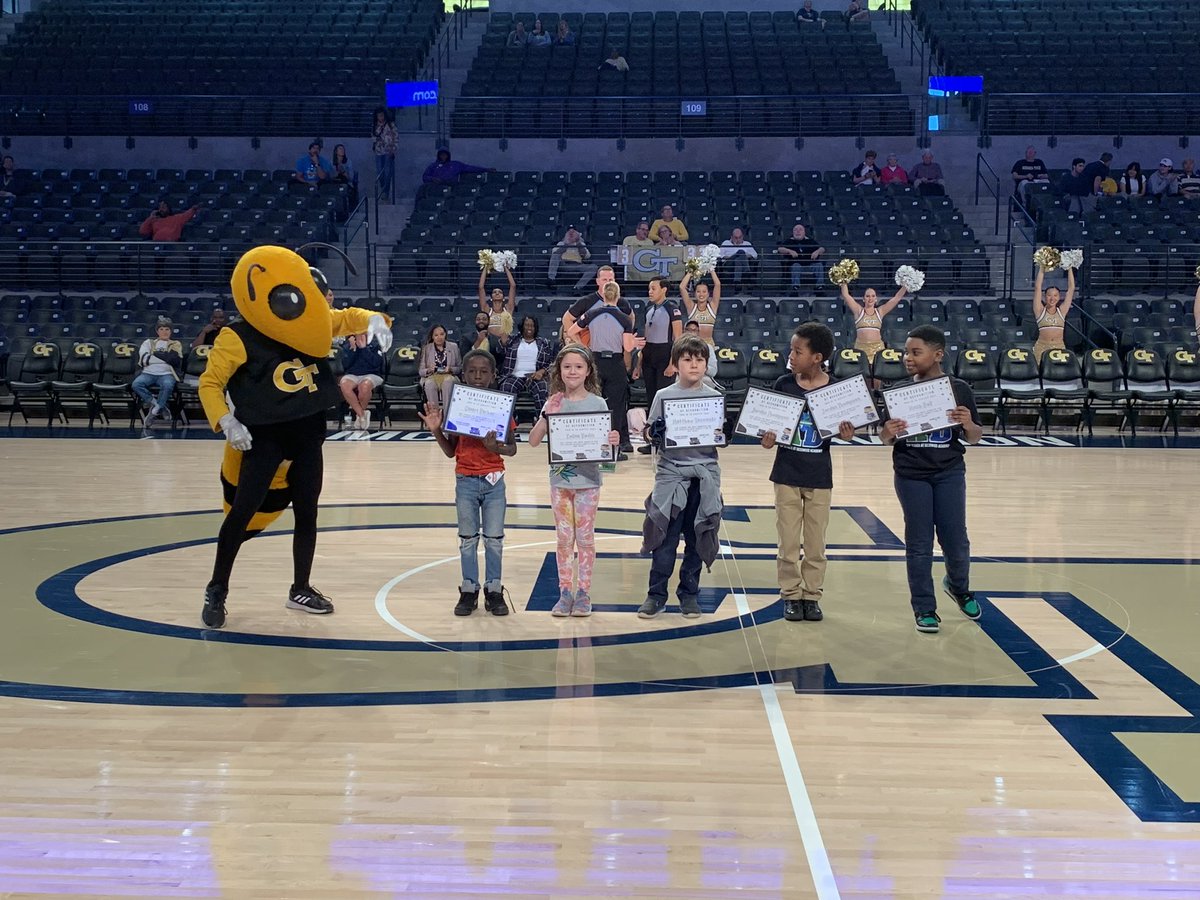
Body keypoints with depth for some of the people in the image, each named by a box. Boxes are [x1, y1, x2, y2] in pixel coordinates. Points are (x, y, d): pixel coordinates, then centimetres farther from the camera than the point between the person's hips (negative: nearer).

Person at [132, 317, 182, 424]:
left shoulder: (176, 344, 16)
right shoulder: (149, 342, 19)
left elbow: (175, 360, -3)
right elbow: (143, 359, 2)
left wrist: (156, 354, 0)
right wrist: (165, 358, -1)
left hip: (166, 374, -2)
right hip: (148, 373, 2)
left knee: (168, 385, -37)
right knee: (136, 384, -30)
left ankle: (154, 411, -23)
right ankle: (161, 407, -22)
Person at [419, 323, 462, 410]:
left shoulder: (453, 347, 13)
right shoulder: (426, 349, 12)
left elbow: (460, 368, 13)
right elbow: (420, 371, 9)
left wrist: (450, 369, -9)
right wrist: (428, 370, -13)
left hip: (449, 376, 0)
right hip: (431, 377, 0)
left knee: (448, 382, -38)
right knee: (430, 384, -37)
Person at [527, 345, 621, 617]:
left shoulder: (597, 403, -3)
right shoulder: (553, 404, 2)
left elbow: (606, 439, -1)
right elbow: (533, 441, -2)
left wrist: (613, 441, -24)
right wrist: (547, 416, -16)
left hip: (587, 480, -2)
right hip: (560, 479, 2)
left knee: (585, 537, 4)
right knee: (564, 538, 7)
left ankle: (584, 594, 13)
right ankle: (565, 593, 14)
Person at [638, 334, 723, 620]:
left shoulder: (715, 398, 4)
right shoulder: (664, 396, 1)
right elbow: (650, 433, 3)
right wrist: (654, 433, -19)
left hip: (704, 477, 1)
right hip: (671, 474, -1)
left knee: (697, 538, 8)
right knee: (665, 537, -2)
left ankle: (689, 594, 19)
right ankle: (656, 594, 9)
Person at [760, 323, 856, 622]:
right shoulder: (783, 384, -5)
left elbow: (838, 430, -1)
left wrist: (846, 434, -22)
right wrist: (767, 439, -18)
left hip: (819, 476, 0)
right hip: (787, 474, 1)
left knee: (816, 542, 9)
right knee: (789, 542, 6)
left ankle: (812, 595, 21)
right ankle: (791, 595, 18)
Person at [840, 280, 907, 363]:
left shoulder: (880, 311, 12)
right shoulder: (859, 310, 8)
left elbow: (897, 297, 10)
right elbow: (845, 295, 2)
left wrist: (906, 285, 5)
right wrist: (844, 282, -3)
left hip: (877, 346, 1)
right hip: (861, 346, -1)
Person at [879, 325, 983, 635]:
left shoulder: (959, 390, -3)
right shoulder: (898, 392, -1)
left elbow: (974, 438, 3)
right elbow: (885, 438, 3)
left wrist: (968, 424, -19)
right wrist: (888, 432, -20)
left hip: (949, 473, 0)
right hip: (911, 475, 0)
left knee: (956, 540, 6)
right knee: (918, 543, 4)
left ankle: (958, 586, 37)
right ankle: (924, 609, 14)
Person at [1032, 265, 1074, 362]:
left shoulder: (1062, 311, 11)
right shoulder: (1040, 310, 5)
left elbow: (1071, 288, 10)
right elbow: (1037, 288, 0)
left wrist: (1070, 269, 9)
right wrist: (1042, 269, -1)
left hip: (1059, 347, 2)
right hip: (1042, 347, -2)